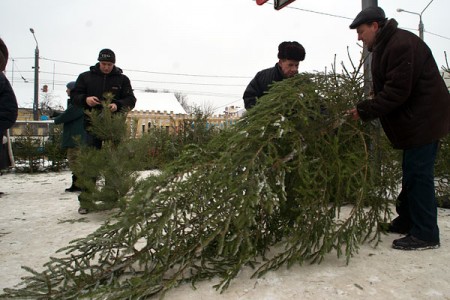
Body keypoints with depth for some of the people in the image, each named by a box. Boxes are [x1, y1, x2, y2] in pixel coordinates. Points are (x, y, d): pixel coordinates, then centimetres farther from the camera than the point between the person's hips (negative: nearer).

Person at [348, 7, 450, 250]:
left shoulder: (401, 45, -18)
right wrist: (365, 109, 4)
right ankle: (406, 221, 28)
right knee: (411, 173, 15)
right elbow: (387, 90, 17)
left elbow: (397, 91, -25)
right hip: (415, 121, 10)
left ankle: (425, 235, 3)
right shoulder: (385, 47, 16)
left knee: (418, 174, -7)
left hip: (423, 120, -10)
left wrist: (365, 110, -19)